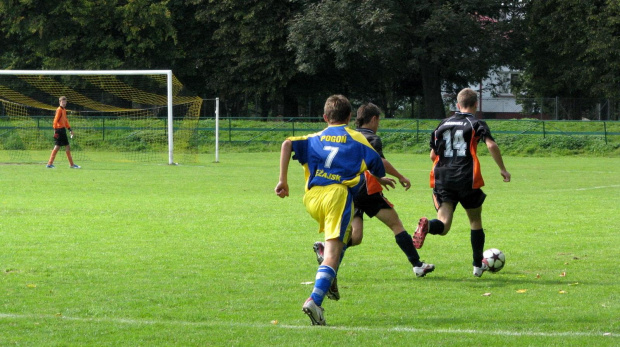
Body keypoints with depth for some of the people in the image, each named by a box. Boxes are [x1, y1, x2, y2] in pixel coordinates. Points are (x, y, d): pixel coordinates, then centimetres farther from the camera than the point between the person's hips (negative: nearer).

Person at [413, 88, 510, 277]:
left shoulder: (443, 124, 17)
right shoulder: (476, 124, 3)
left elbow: (433, 155, 19)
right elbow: (491, 145, -13)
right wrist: (503, 169, -3)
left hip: (442, 178, 3)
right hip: (467, 179, -3)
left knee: (443, 225, -6)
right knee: (475, 221, 17)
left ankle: (427, 225, -41)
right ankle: (478, 265, 21)